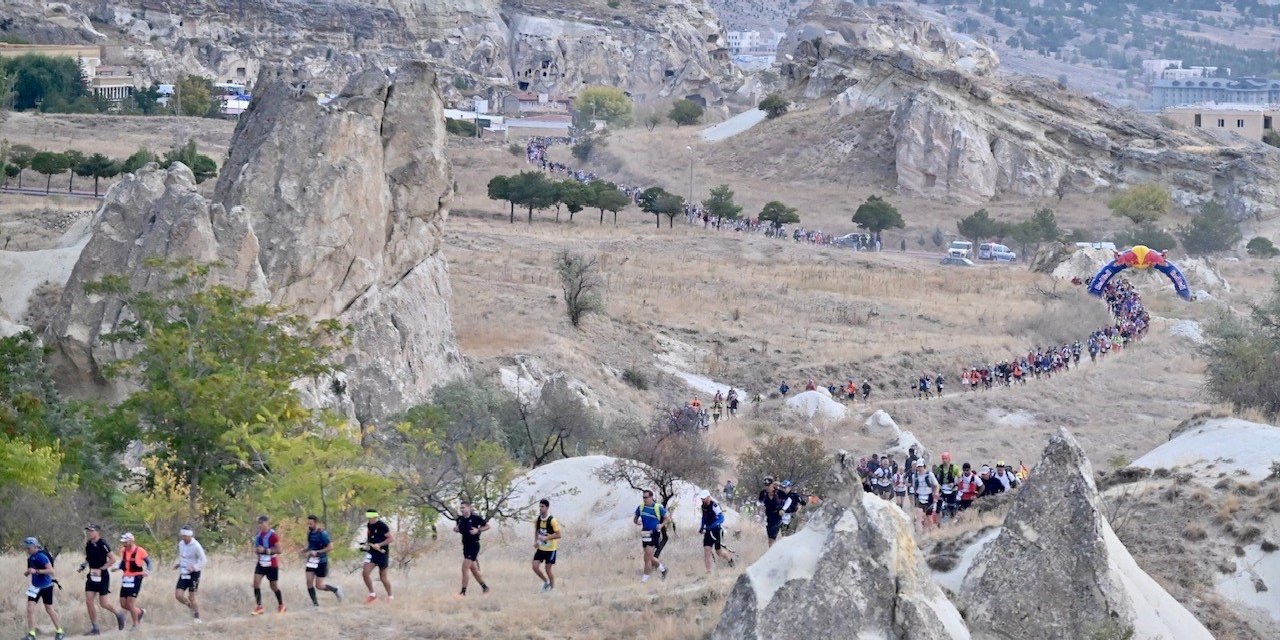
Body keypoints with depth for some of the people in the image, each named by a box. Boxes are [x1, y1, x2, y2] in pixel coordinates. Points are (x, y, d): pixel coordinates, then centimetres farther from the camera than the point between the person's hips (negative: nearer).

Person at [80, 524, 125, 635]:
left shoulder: (102, 544, -14)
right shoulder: (88, 545, 7)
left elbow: (113, 559, -16)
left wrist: (101, 569, -18)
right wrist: (83, 565, 3)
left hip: (102, 576, -7)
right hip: (92, 576, 7)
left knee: (103, 603, -4)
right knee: (88, 601, -2)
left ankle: (119, 614, 26)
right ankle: (95, 628, 5)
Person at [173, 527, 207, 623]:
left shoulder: (196, 546, -15)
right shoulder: (181, 544, 6)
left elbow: (204, 560, -15)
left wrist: (194, 567, -29)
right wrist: (177, 563, 4)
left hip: (194, 573, -6)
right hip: (183, 573, 6)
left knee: (191, 597, -2)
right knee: (178, 595, -6)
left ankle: (197, 617, 15)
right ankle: (192, 607, 22)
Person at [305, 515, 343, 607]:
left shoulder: (322, 534, -17)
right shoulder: (310, 533, 6)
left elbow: (330, 547, -19)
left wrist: (317, 552, -22)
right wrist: (306, 550, 2)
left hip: (321, 562, -7)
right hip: (311, 561, 7)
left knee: (319, 586, -3)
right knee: (309, 582, -5)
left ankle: (336, 590, 22)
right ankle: (315, 603, 6)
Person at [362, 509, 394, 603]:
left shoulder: (382, 526, -17)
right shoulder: (369, 525, 5)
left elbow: (392, 538, -18)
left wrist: (379, 545, -23)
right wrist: (367, 543, 4)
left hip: (382, 552, -6)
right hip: (371, 552, 6)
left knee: (383, 576, 5)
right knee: (365, 573, -10)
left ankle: (390, 596, 24)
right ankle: (372, 594, 4)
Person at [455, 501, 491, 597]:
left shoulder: (475, 518, -13)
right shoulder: (460, 519, 4)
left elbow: (487, 526, -4)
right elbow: (457, 528, 22)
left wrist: (478, 530, -18)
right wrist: (455, 529, -2)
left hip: (474, 545, -7)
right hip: (466, 545, 7)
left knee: (465, 568, -12)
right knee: (473, 569, 15)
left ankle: (463, 592, -9)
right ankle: (485, 587, 30)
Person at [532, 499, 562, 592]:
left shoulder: (552, 520, -18)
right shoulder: (537, 520, 0)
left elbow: (558, 535, -18)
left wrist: (546, 538, -27)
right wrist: (536, 541, 1)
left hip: (550, 549, -5)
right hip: (540, 548, 5)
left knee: (548, 569, -2)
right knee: (535, 566, -2)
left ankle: (552, 588, 15)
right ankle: (546, 582, 21)